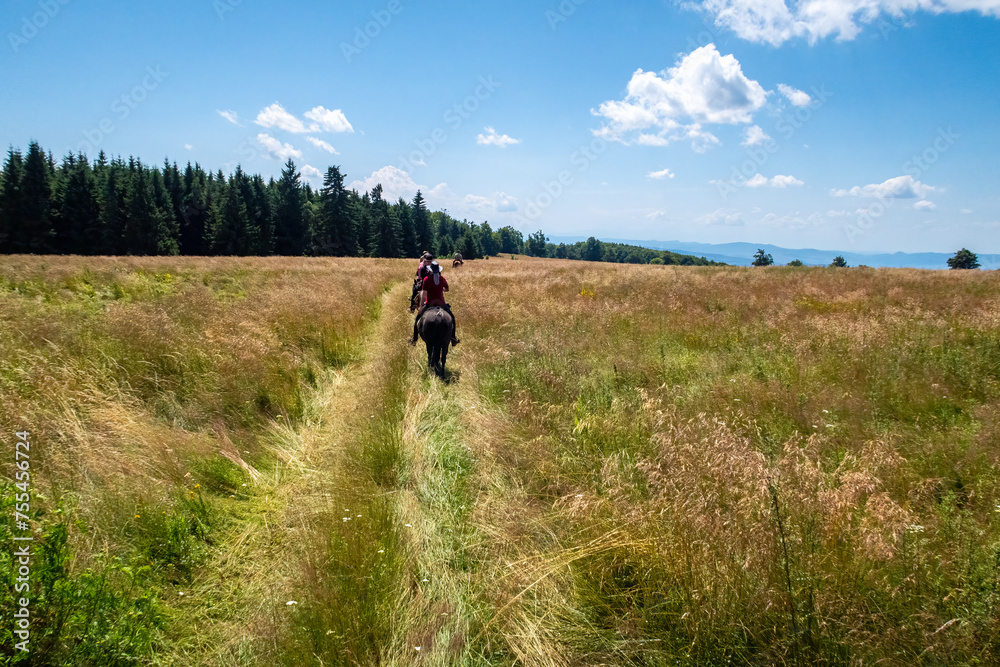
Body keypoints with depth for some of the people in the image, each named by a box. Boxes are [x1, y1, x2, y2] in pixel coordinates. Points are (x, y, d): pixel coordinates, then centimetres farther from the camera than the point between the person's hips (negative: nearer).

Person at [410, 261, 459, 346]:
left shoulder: (427, 279, -8)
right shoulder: (442, 278, -1)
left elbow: (424, 293, -12)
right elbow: (447, 289, 15)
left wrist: (421, 306, -8)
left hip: (429, 304, -1)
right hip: (441, 303, 1)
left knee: (418, 317, 19)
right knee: (452, 317, 23)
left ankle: (414, 338, 14)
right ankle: (453, 338, 19)